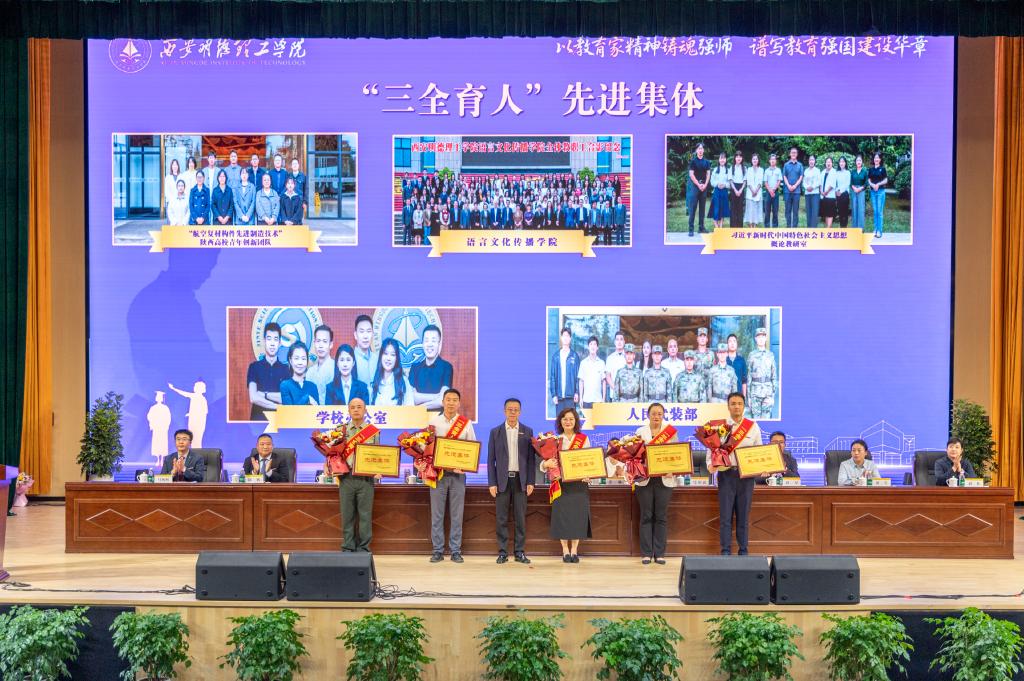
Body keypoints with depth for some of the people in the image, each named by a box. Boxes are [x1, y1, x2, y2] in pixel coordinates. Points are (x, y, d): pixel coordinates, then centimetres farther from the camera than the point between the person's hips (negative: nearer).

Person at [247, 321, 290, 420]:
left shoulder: (286, 369, 7)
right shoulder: (254, 367, 5)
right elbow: (253, 398, -8)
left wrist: (264, 394, -8)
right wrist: (279, 406, -9)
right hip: (259, 418, -1)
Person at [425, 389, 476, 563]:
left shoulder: (466, 424, 6)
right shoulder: (433, 422, 7)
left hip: (458, 474, 0)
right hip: (437, 472, 0)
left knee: (456, 514, 2)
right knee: (437, 514, 1)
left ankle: (455, 551, 7)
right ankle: (438, 550, 7)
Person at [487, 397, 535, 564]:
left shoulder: (527, 431, 7)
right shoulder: (495, 432, 5)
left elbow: (531, 459, 6)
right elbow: (491, 460, 4)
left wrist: (531, 482, -1)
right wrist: (491, 483, -3)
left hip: (520, 480, 0)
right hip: (502, 480, 0)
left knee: (520, 518, 2)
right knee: (501, 518, 1)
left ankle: (520, 552, 8)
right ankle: (502, 552, 6)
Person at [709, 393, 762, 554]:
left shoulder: (753, 426, 7)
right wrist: (711, 465, -16)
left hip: (746, 475, 1)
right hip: (726, 474, -1)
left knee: (743, 515, 6)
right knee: (725, 515, -1)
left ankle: (744, 552, 13)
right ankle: (726, 552, 3)